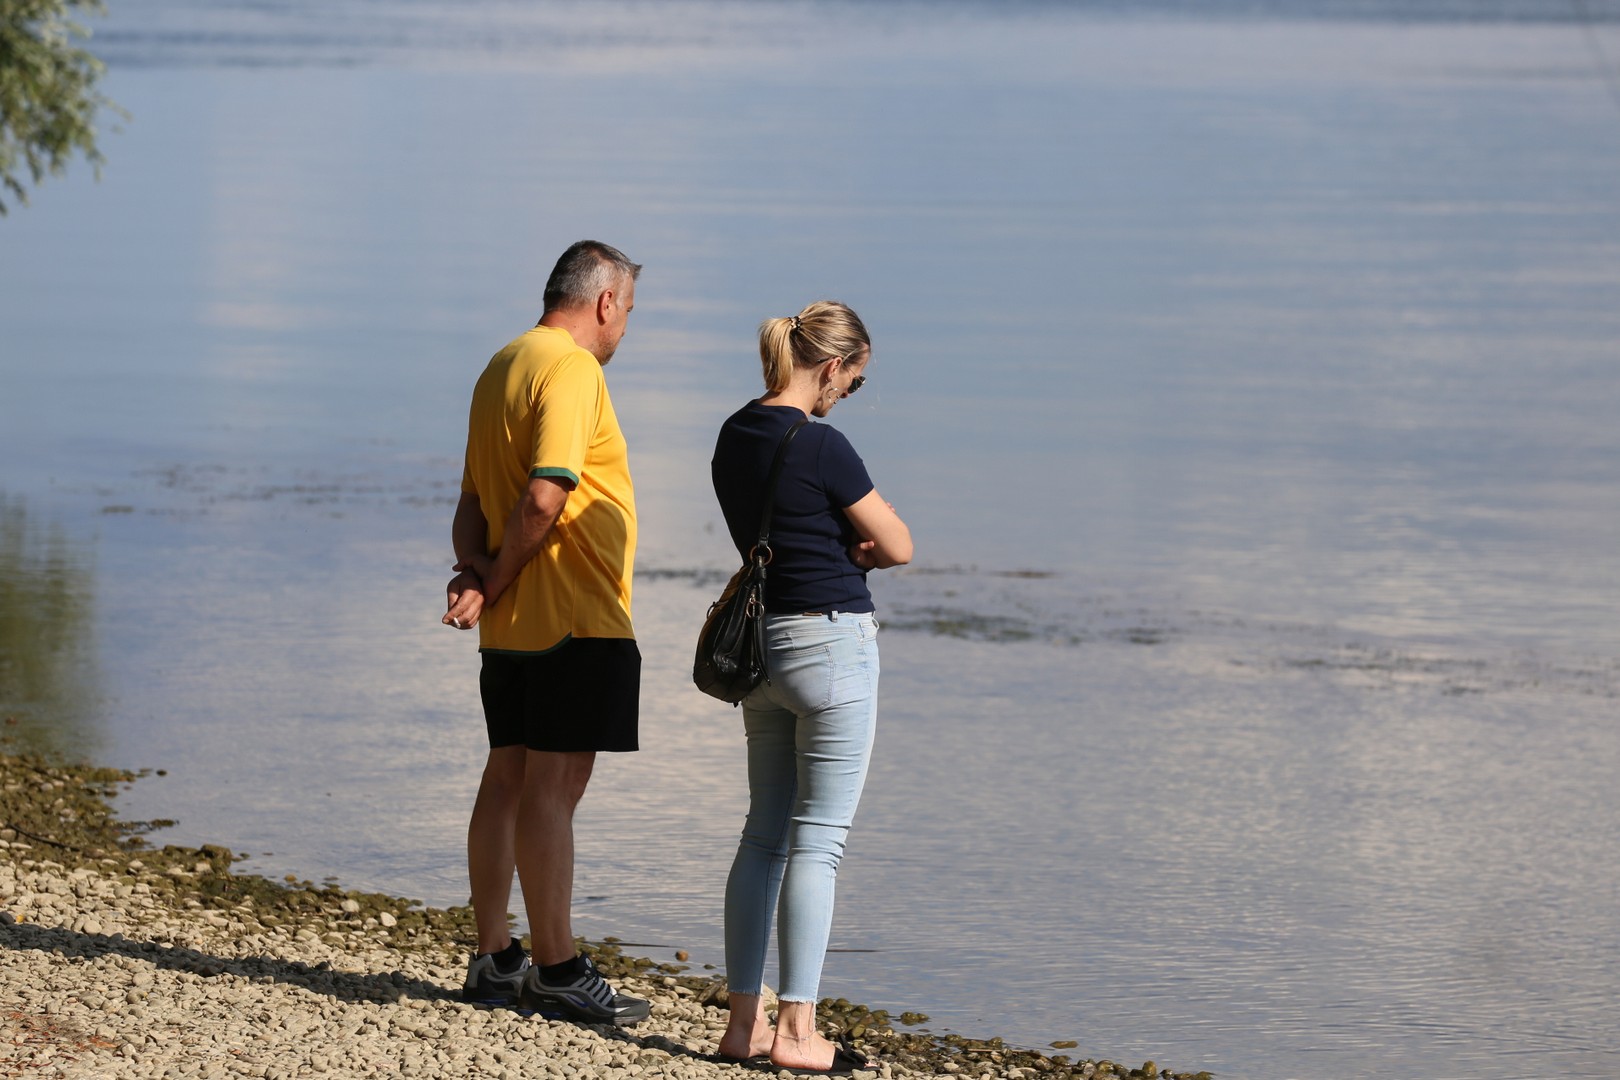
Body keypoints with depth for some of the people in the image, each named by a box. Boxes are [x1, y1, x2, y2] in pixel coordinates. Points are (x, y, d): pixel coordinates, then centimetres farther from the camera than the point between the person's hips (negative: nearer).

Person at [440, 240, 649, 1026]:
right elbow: (545, 496, -23)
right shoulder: (572, 369, -13)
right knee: (552, 788, -8)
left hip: (511, 628, 9)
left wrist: (474, 571, -1)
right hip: (575, 622, -9)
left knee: (506, 781, 11)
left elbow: (473, 502, 15)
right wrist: (498, 580, -12)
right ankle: (557, 971, -5)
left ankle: (495, 962, 17)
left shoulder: (502, 368, 17)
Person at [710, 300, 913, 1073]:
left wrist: (836, 548, 1)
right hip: (831, 643, -8)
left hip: (760, 644, 8)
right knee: (817, 839, -4)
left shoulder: (734, 437, 7)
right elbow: (897, 546, -11)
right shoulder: (818, 446, -18)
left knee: (764, 835, 12)